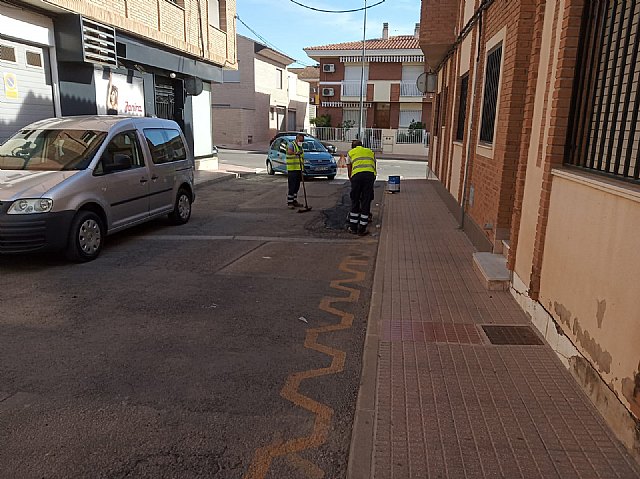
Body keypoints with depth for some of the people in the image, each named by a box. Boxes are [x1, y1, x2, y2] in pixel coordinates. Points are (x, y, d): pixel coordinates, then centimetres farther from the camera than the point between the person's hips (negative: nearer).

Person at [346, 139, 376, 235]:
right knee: (366, 202, 8)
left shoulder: (350, 152, 26)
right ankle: (362, 229, 11)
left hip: (357, 174, -1)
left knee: (354, 201, 12)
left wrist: (351, 180, 39)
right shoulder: (370, 152, 32)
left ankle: (353, 227, 18)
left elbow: (349, 171, 25)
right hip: (370, 174, 1)